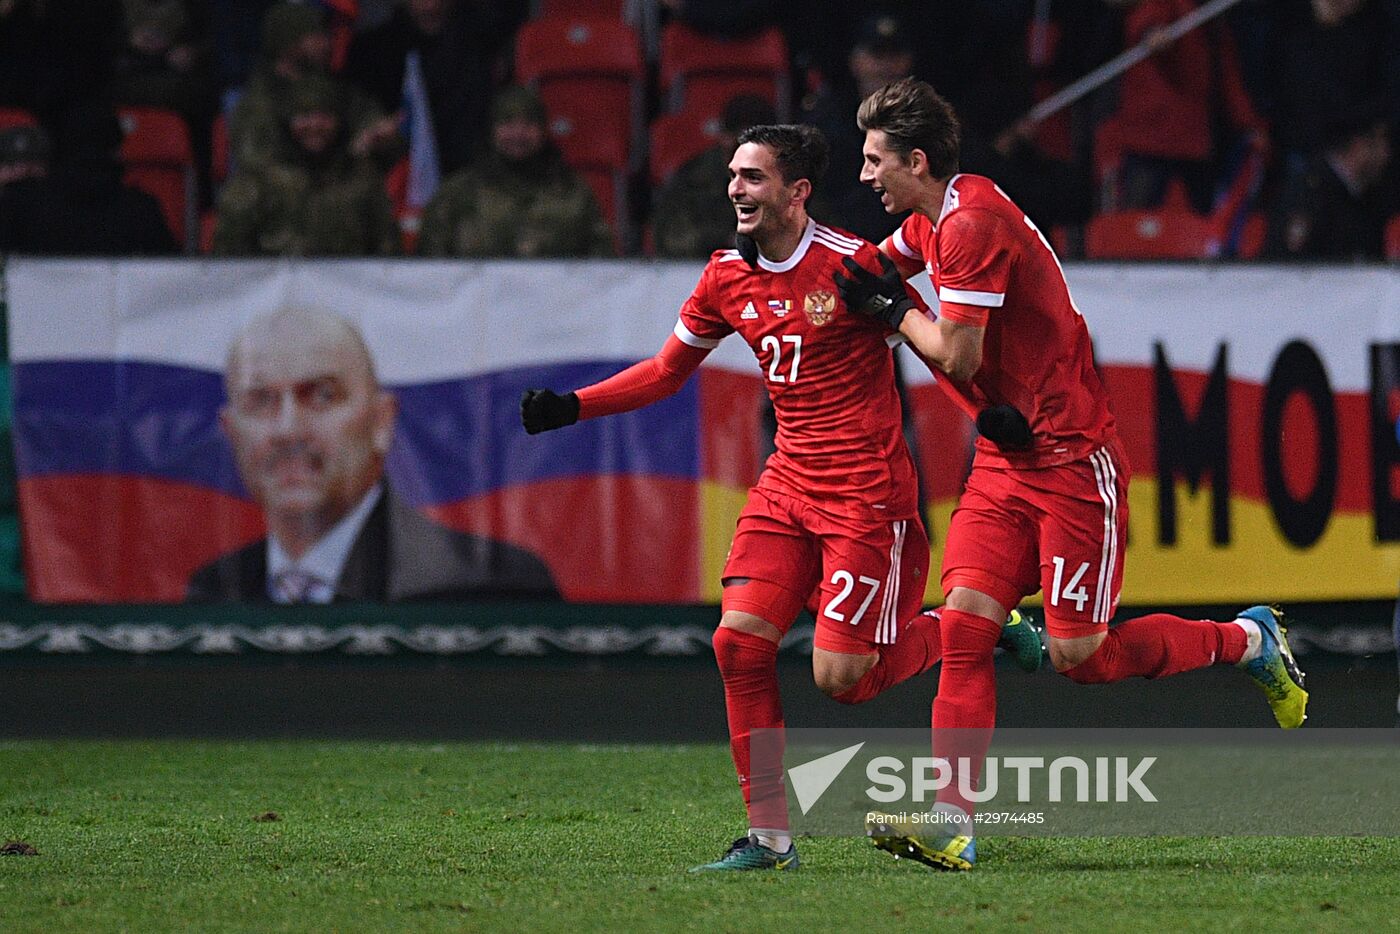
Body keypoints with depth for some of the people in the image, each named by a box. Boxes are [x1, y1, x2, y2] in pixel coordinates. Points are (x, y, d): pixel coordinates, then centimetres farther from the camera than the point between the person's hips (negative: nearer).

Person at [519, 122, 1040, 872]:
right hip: (788, 486, 6)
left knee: (839, 677, -10)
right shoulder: (727, 278, 5)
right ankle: (769, 835, -1)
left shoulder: (852, 263, -13)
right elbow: (666, 371, 18)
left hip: (867, 493, -6)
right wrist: (571, 407, 8)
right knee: (739, 639, -10)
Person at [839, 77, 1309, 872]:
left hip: (1073, 459, -9)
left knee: (1079, 656, -6)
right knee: (964, 625, -7)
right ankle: (954, 823, -13)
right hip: (1005, 458, 9)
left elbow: (956, 356, -20)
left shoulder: (973, 224, -20)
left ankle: (1249, 641, 16)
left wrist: (892, 308, -4)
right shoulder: (930, 222, 10)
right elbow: (877, 269, 31)